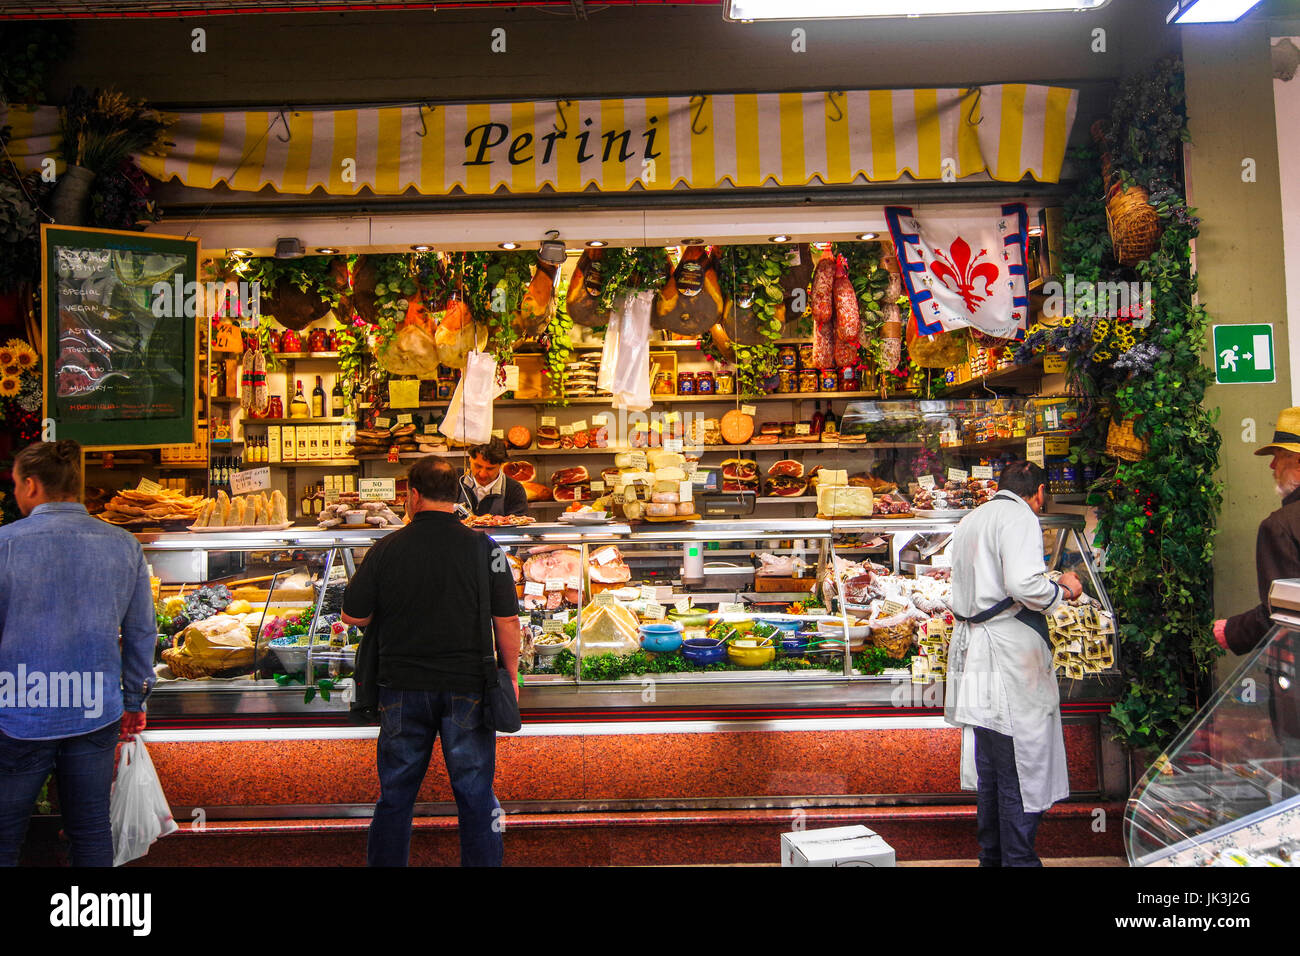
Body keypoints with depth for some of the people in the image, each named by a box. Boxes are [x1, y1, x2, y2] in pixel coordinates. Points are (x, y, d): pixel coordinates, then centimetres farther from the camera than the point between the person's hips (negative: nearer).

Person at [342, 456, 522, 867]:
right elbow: (507, 621, -6)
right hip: (467, 686, -1)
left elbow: (353, 615, 2)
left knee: (395, 795, 15)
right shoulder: (483, 547, -6)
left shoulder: (387, 548, -5)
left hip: (403, 687, 1)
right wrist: (510, 676, 7)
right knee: (476, 794, 10)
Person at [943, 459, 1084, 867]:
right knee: (1022, 765, -2)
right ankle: (1019, 859, 3)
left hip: (973, 647, 9)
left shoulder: (969, 520, 19)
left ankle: (991, 855, 26)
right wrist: (1063, 589, -4)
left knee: (990, 766, 16)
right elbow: (1025, 585, -22)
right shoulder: (1020, 517, -9)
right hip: (1009, 652, -9)